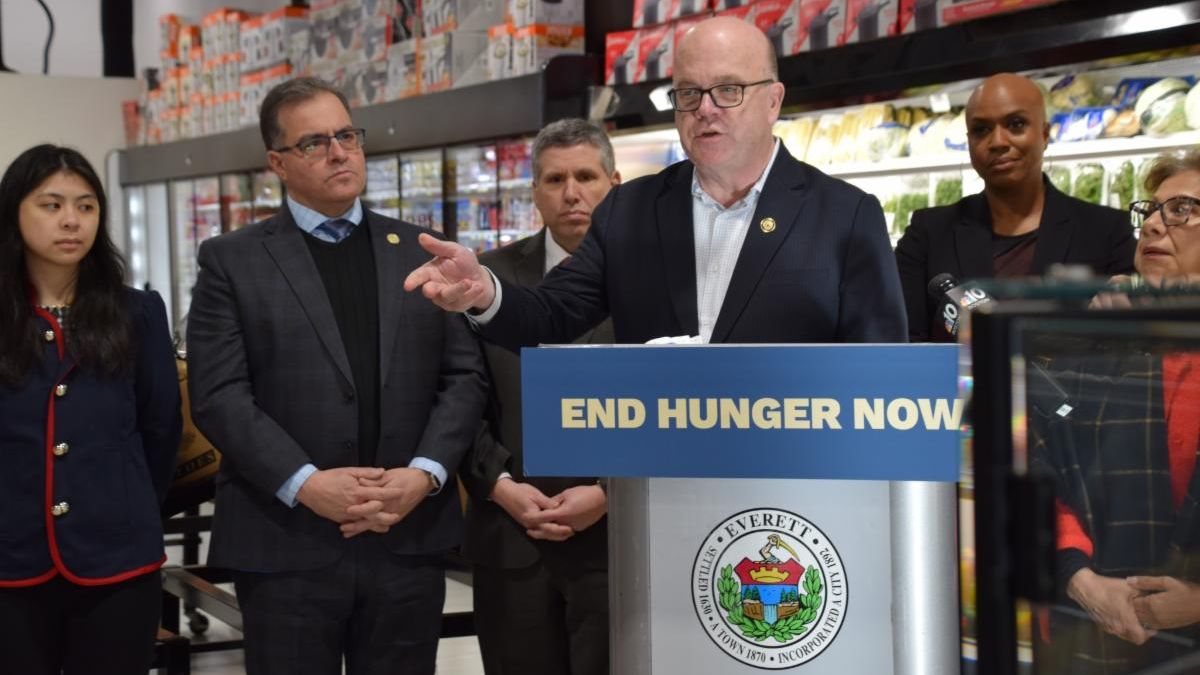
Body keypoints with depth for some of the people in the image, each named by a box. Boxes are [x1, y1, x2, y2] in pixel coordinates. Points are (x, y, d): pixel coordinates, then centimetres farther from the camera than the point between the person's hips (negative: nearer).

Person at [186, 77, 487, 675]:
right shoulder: (232, 261, 4)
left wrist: (425, 473, -9)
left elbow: (464, 375, 7)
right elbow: (218, 395, -5)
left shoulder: (422, 253, 12)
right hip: (285, 545, -2)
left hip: (409, 538, 2)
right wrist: (305, 484, -15)